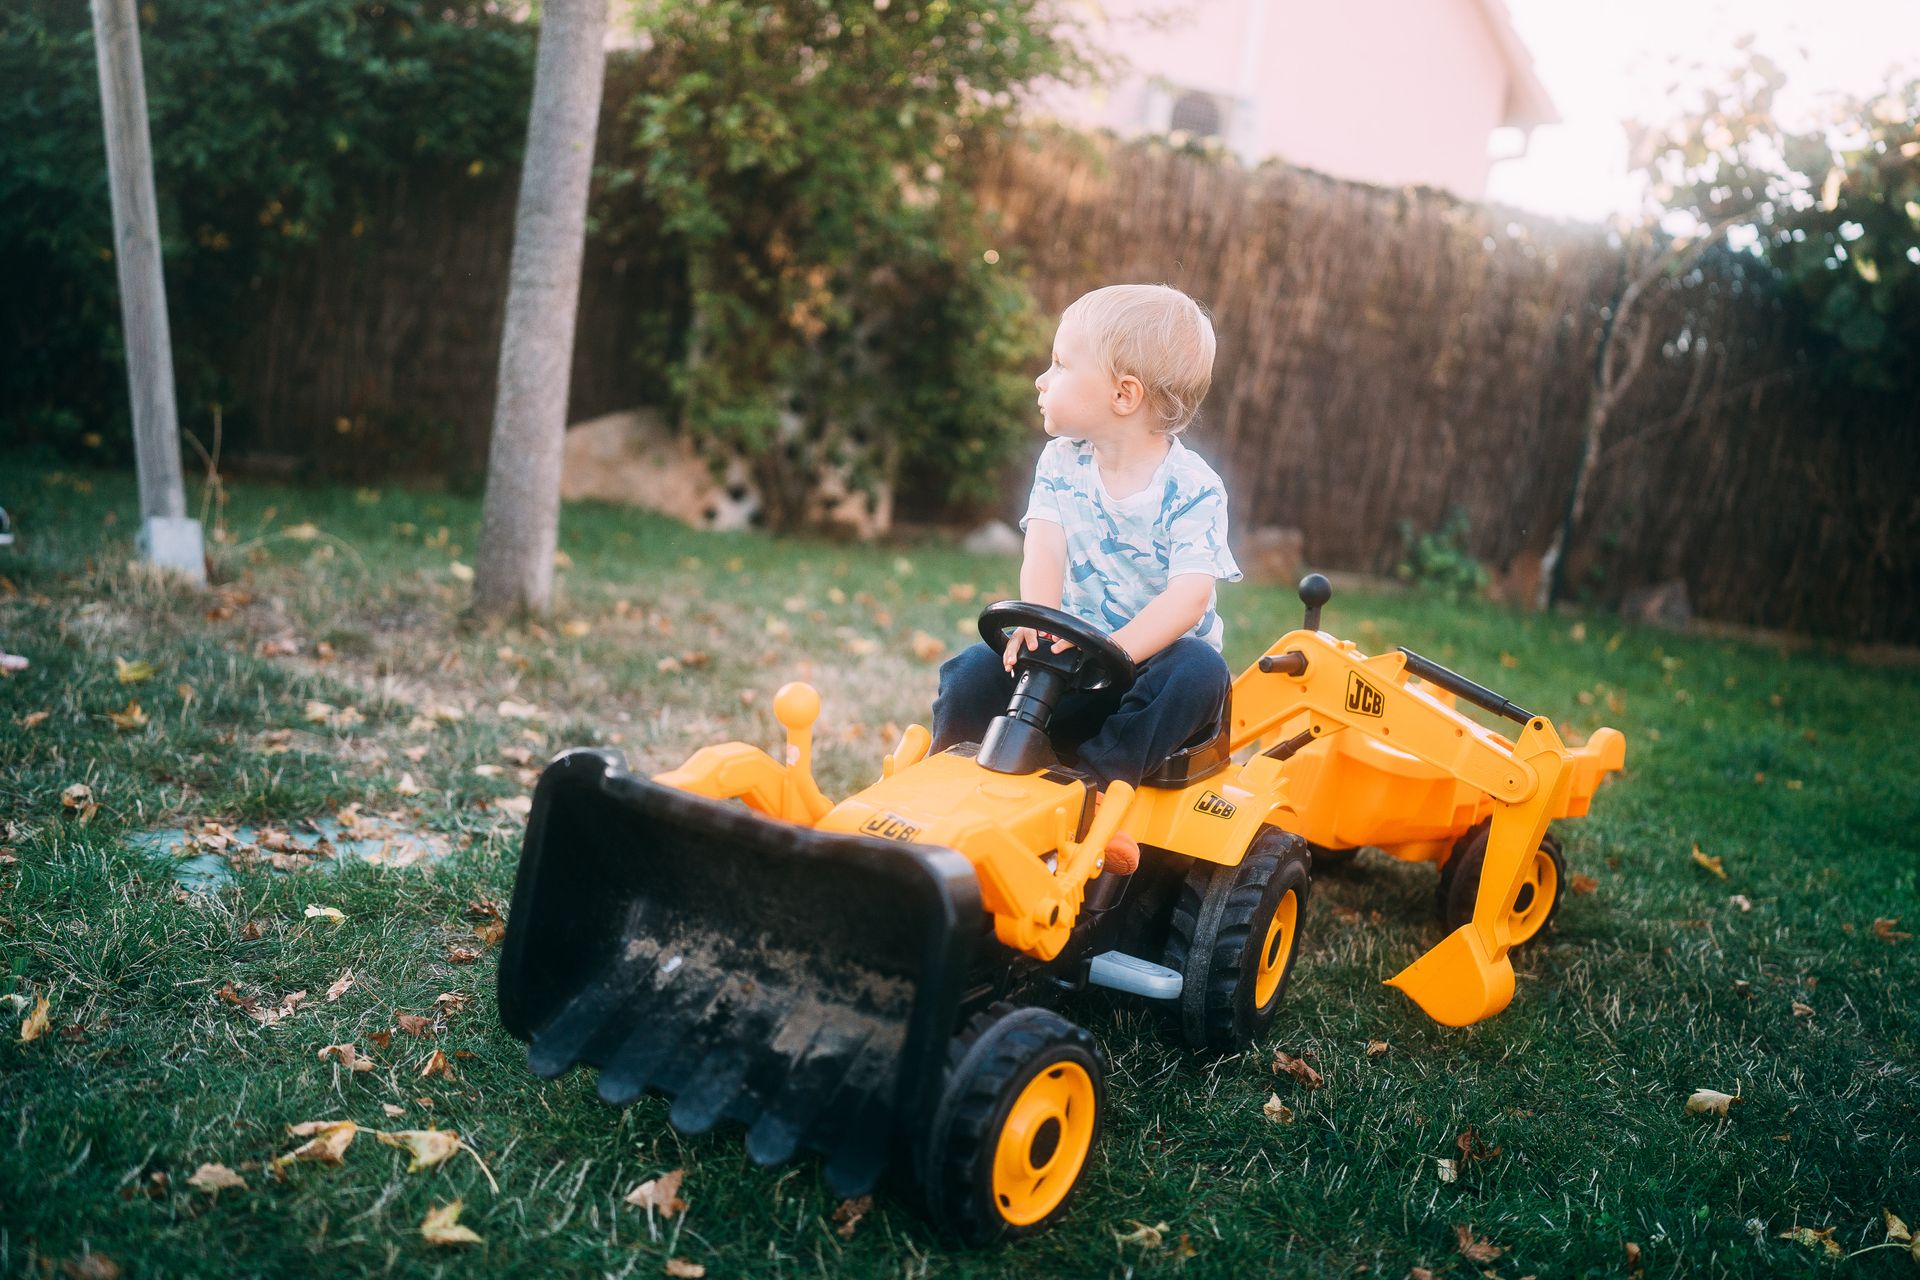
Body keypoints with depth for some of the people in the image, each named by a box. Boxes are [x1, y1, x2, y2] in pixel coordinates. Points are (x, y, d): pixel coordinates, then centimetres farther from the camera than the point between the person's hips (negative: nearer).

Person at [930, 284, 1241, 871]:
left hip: (1152, 654, -3)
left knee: (1201, 670, -35)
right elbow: (1044, 551, -12)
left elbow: (1189, 594, -24)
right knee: (976, 668, -19)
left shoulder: (1192, 488, -14)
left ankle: (1103, 778, -33)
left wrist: (1115, 649, -39)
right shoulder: (1062, 463, 0)